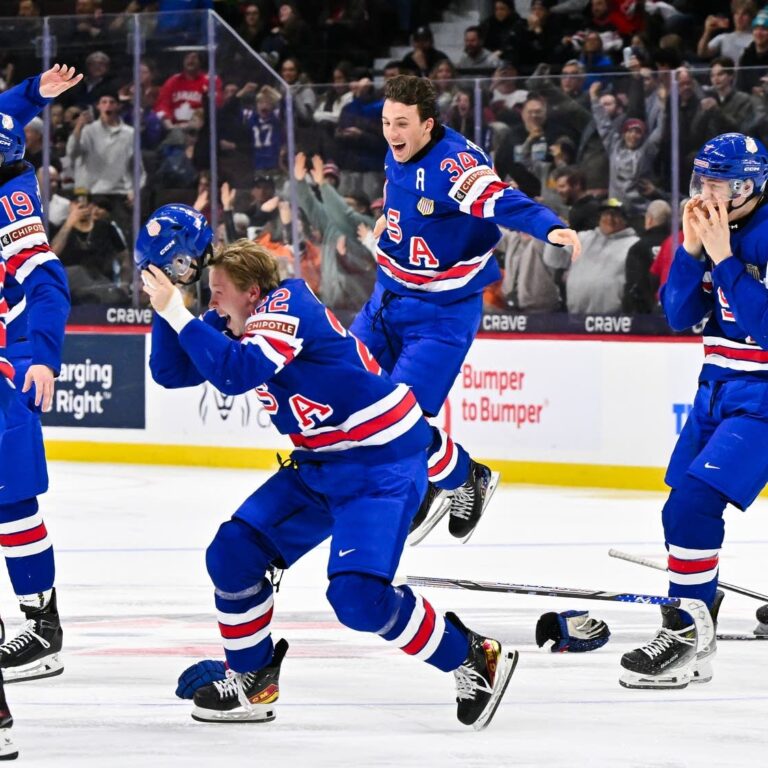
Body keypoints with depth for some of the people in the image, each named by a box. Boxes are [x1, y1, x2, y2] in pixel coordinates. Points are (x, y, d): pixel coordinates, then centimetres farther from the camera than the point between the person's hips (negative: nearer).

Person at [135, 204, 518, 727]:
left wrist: (178, 314, -30)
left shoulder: (286, 307, -21)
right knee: (233, 554, 2)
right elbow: (171, 372, 5)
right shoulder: (233, 327, 6)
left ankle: (474, 660, -6)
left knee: (358, 595, -22)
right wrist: (166, 300, -7)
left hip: (384, 460, -10)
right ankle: (251, 681, 17)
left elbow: (236, 374, -35)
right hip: (319, 463, 10)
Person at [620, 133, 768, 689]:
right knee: (684, 511, 11)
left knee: (694, 503, -18)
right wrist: (691, 250, -9)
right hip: (719, 387, 9)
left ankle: (686, 641, -12)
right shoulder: (716, 231, 5)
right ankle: (696, 617, 27)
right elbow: (681, 315, 5)